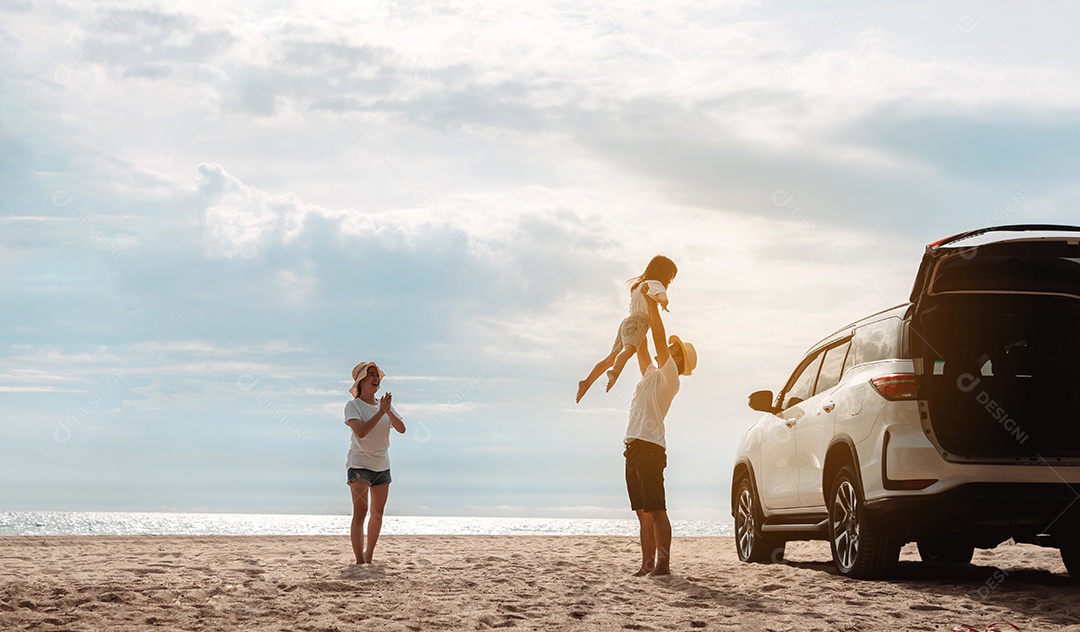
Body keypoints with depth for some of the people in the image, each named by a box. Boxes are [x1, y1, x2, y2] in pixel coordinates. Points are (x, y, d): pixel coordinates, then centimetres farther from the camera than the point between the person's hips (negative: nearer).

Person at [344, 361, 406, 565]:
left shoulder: (386, 405, 7)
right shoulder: (353, 406, -8)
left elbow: (401, 429, -5)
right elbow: (360, 431, -24)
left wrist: (388, 411, -20)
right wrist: (380, 412, -25)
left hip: (382, 465, 6)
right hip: (359, 464, -6)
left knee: (377, 513, 11)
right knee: (360, 512, -15)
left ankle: (369, 556, 26)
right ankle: (359, 560, -19)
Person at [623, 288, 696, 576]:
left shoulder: (668, 377, -2)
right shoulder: (651, 374, 21)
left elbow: (659, 339, -10)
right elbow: (642, 348, 26)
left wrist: (653, 304, -7)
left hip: (650, 447, -9)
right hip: (634, 446, 9)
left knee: (656, 510, -13)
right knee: (643, 513, 6)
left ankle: (663, 563, -17)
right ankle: (647, 563, 6)